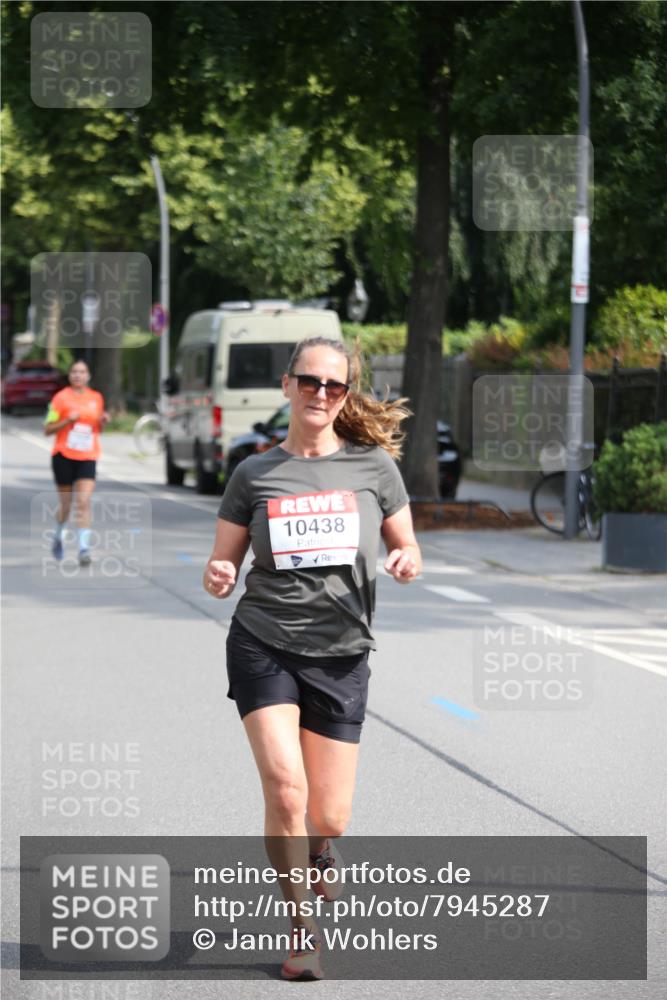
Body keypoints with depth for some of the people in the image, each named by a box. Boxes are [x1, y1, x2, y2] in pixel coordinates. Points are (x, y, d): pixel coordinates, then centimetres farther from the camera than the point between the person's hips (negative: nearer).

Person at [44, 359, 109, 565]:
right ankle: (58, 536, 36)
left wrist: (103, 421, 0)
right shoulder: (61, 398, -3)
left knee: (84, 503, -12)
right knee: (66, 503, 7)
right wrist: (68, 421, -17)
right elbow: (47, 429, -3)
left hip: (87, 457, 2)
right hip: (64, 455, -2)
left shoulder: (96, 398, 8)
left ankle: (84, 548, -17)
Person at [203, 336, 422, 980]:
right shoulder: (255, 475, 3)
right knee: (284, 786, -19)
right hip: (263, 644, -1)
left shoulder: (373, 465, 3)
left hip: (340, 654, 1)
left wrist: (406, 561, -10)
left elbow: (405, 545, 13)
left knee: (329, 817, 0)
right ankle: (302, 929, -1)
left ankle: (318, 854, 40)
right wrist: (217, 578, -15)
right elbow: (222, 565, 8)